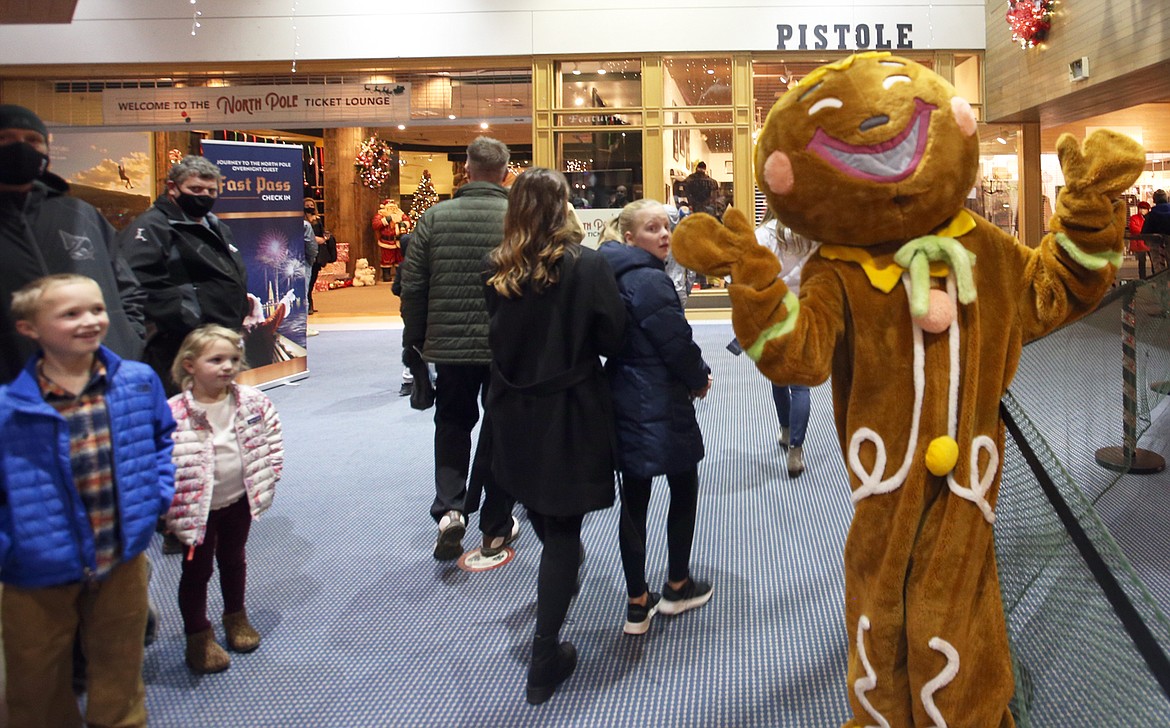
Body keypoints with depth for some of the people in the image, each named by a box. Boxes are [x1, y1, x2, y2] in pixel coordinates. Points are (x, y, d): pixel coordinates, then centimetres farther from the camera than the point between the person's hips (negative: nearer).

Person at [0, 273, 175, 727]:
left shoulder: (139, 382, -6)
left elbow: (164, 437, 11)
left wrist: (160, 491, 0)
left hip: (123, 561, 2)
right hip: (38, 575, -2)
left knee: (119, 679, 21)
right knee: (39, 691, 19)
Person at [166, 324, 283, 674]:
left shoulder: (253, 402, -8)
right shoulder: (175, 414, -21)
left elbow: (271, 439, 3)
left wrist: (267, 480, 0)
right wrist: (171, 505, -16)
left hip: (240, 499, 4)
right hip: (198, 507, -4)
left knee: (234, 560, 23)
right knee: (197, 569, 11)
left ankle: (236, 616, 44)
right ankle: (198, 635, 28)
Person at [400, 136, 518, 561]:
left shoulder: (435, 217, -2)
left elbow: (413, 287, 1)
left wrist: (413, 343, 12)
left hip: (450, 344, 1)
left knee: (452, 423, 20)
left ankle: (449, 509, 3)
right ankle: (496, 528, 22)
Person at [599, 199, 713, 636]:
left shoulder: (617, 275, 9)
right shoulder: (650, 280, -19)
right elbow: (678, 343, -18)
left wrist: (691, 373, 11)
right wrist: (701, 379, 2)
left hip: (625, 403, 8)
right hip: (659, 408, -8)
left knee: (634, 501, 11)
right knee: (684, 491, 13)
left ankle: (638, 604, 19)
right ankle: (677, 588, 27)